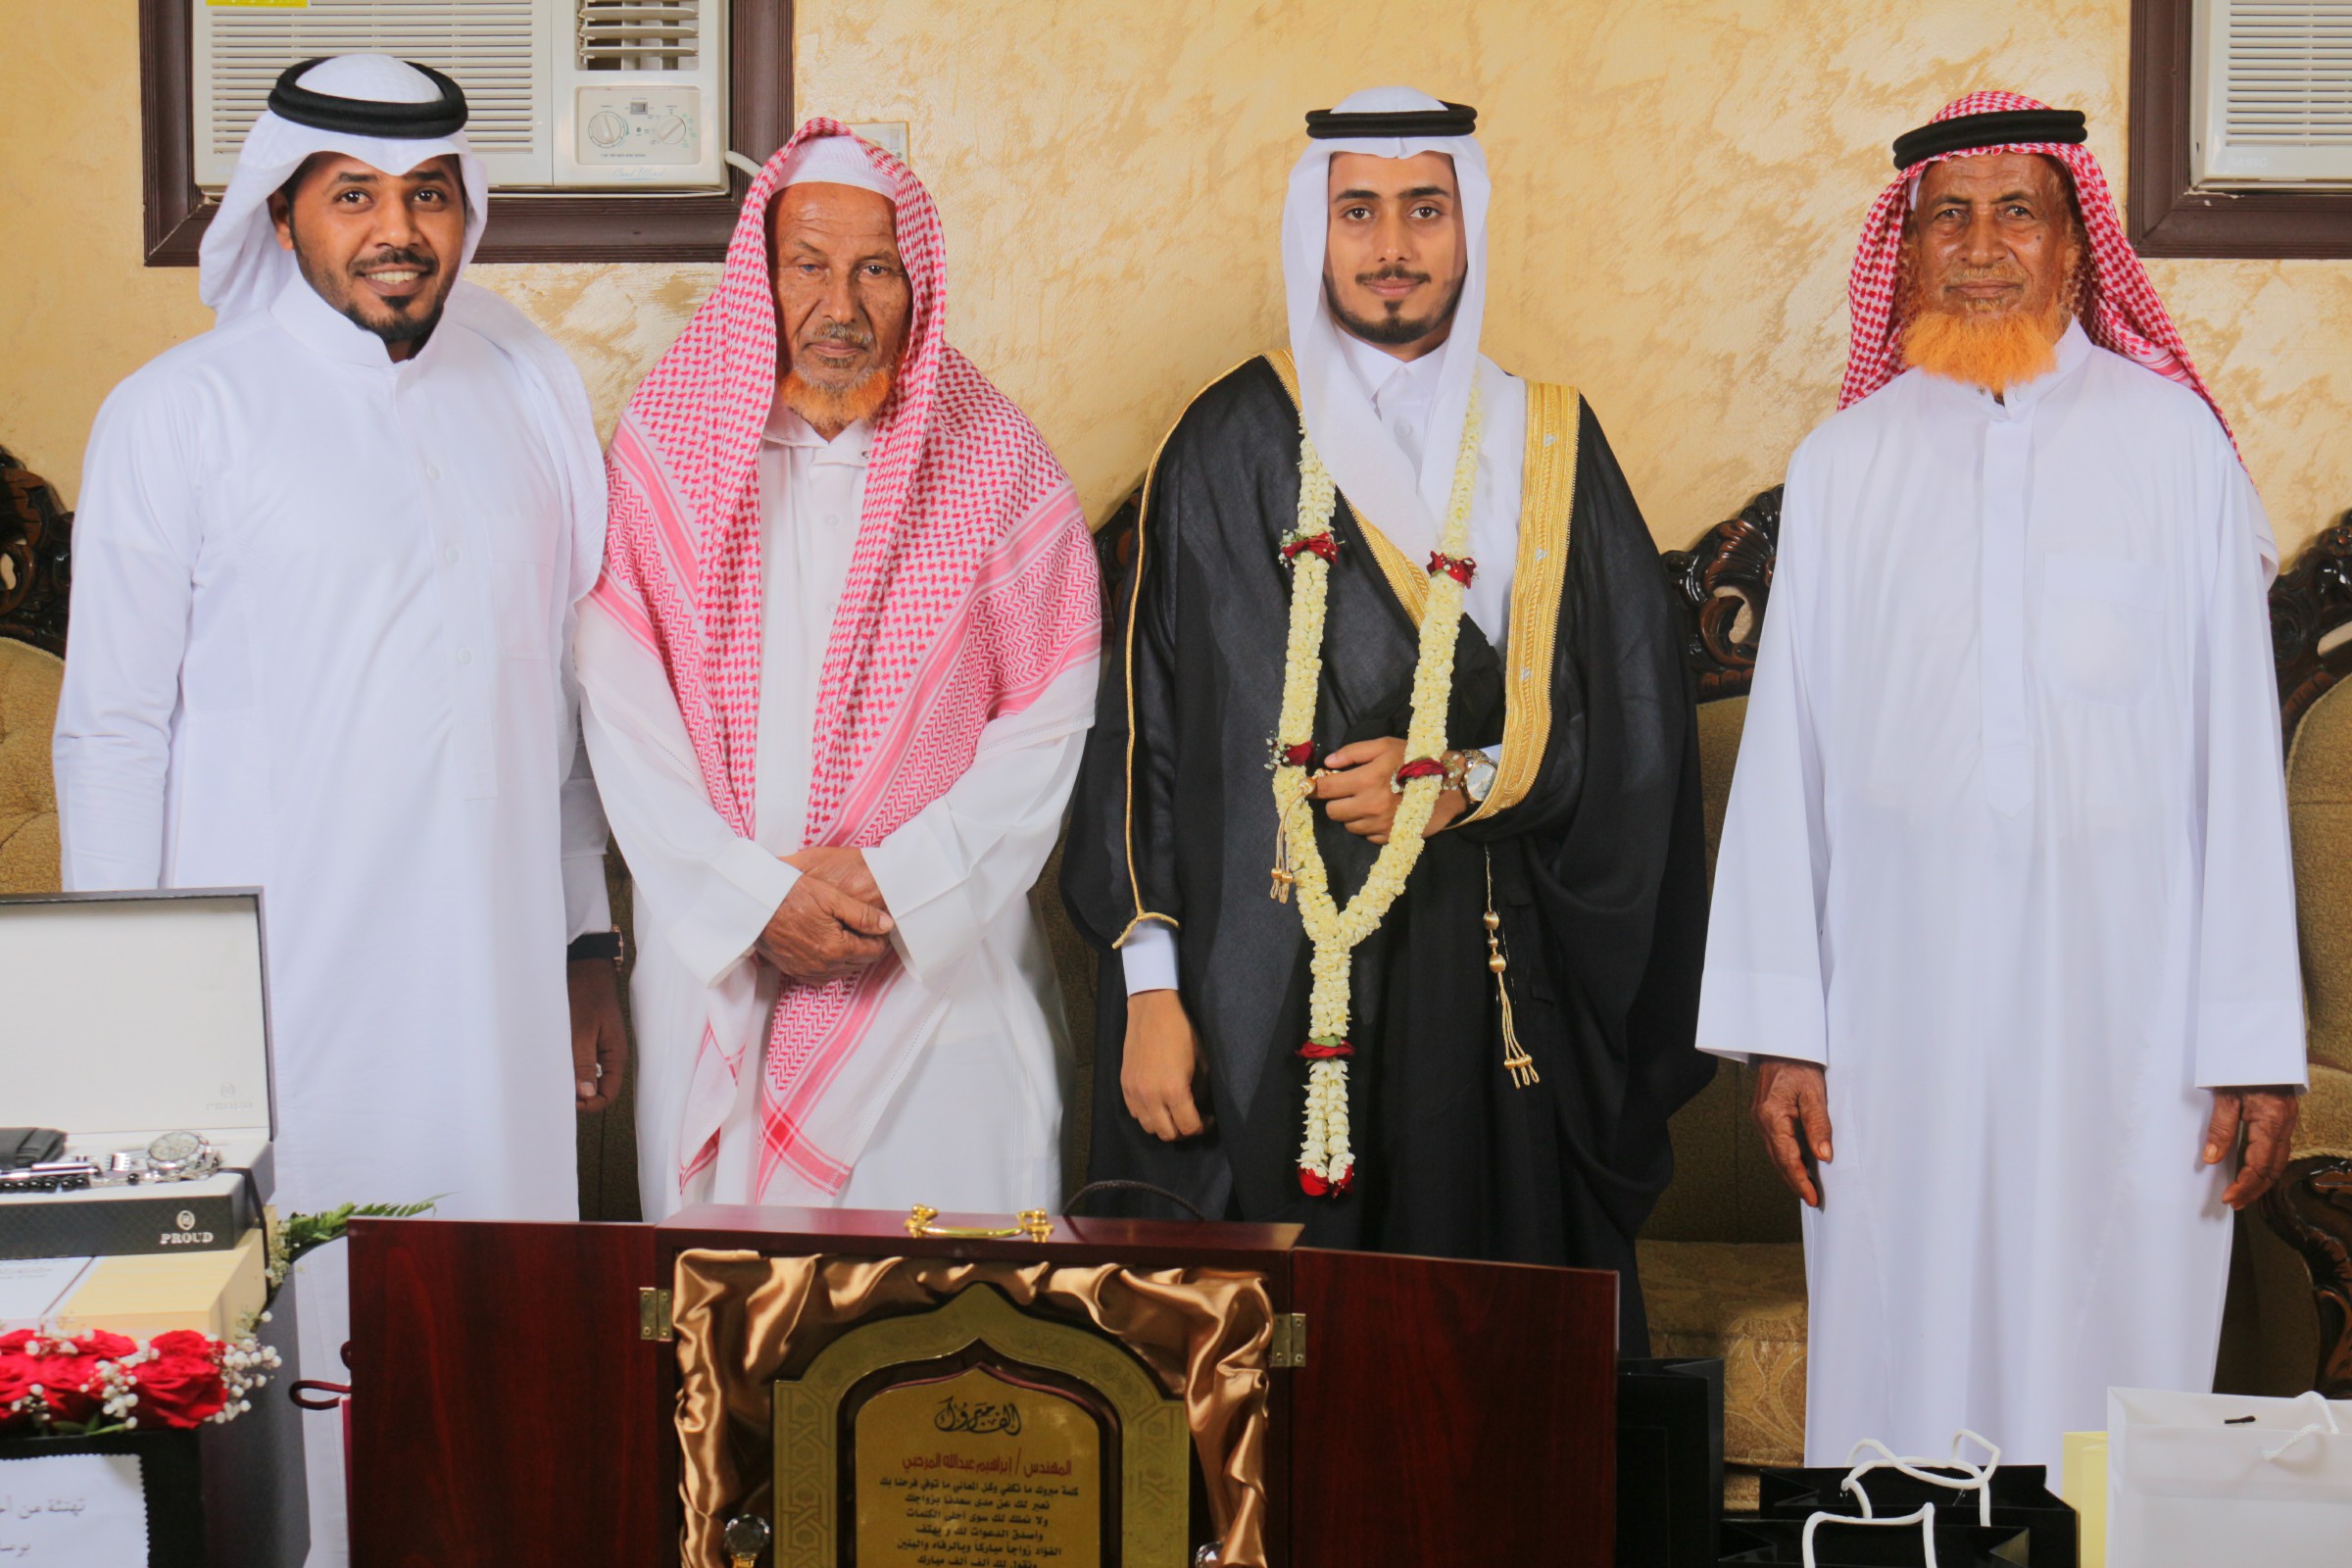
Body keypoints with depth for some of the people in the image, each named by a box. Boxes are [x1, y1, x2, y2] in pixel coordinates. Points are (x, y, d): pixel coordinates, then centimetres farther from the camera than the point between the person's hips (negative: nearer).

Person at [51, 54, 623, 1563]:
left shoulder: (533, 389, 10)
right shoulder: (178, 413, -2)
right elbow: (110, 731, -1)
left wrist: (590, 947, 14)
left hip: (498, 986, 3)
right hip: (276, 990, -3)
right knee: (287, 1337, -1)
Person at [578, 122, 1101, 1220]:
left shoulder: (997, 464, 2)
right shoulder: (662, 450, 3)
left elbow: (1052, 722, 0)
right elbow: (622, 715, -1)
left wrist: (897, 880, -10)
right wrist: (754, 894, -10)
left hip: (945, 957, -1)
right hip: (717, 956, 1)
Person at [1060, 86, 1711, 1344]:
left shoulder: (1548, 450, 10)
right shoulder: (1232, 446, 5)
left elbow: (1637, 722, 8)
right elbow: (1147, 724, 1)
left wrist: (1465, 781, -7)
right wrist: (1150, 989, -6)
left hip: (1498, 1000, 2)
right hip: (1270, 1000, -1)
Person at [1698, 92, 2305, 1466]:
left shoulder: (2174, 442, 4)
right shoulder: (1844, 465, 7)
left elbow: (2237, 749, 1)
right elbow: (1788, 756, 7)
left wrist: (2256, 1040, -3)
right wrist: (1781, 1031, 2)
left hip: (2121, 1005, -1)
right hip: (1902, 1005, 1)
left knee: (2109, 1354, 2)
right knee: (1904, 1358, 4)